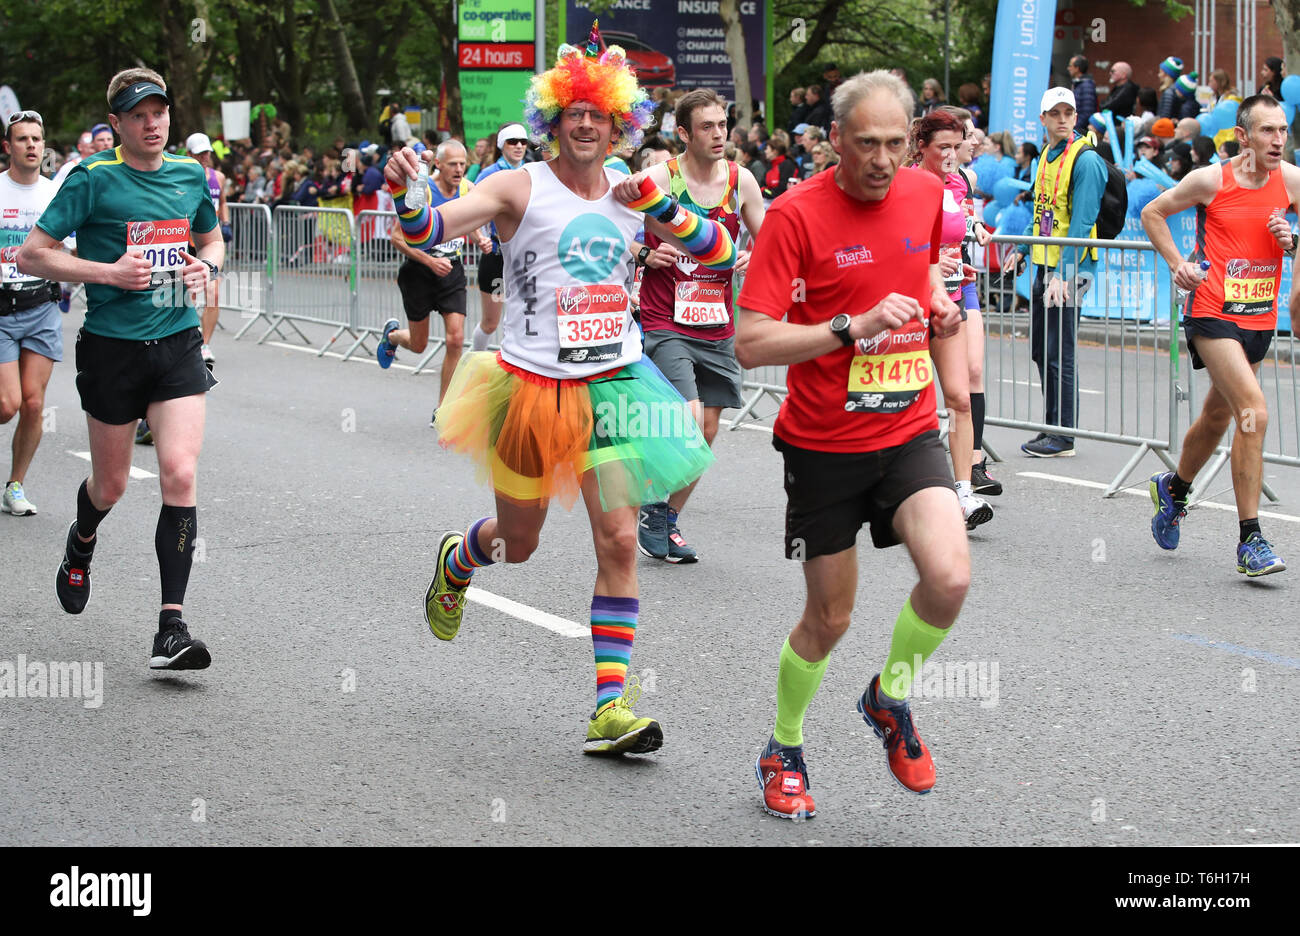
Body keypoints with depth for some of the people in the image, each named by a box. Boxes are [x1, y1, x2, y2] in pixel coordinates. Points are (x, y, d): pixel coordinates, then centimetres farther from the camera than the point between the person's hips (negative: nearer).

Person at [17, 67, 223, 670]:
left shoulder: (190, 175, 7)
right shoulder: (94, 179, -7)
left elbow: (212, 238, 25)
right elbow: (31, 256, -8)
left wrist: (207, 265, 2)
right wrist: (109, 271, -17)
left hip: (178, 343, 2)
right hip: (112, 347, -2)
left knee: (180, 473, -14)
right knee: (110, 486, 10)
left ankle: (172, 627, -13)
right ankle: (81, 543, 49)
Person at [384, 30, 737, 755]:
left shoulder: (631, 195, 6)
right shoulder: (521, 189, -6)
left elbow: (720, 254, 5)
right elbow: (430, 231, -16)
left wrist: (660, 207, -11)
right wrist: (406, 197, -39)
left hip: (612, 383, 3)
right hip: (532, 385, -3)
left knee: (620, 541, -8)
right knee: (518, 542, 12)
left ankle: (613, 708, -5)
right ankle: (455, 563, 50)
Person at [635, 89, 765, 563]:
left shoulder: (741, 180, 4)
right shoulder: (658, 178, -8)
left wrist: (755, 258, -8)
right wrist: (646, 255, -20)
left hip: (717, 329, 5)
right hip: (666, 325, -5)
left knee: (706, 433, 8)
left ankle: (667, 522, 25)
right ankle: (652, 509, 4)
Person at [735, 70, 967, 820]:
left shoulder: (927, 193, 1)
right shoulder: (796, 215, -15)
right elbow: (750, 344, -19)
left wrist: (938, 305, 2)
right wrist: (855, 325, -28)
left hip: (909, 431, 3)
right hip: (823, 445, -3)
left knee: (950, 578, -19)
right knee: (829, 617, 6)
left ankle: (890, 696, 11)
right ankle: (784, 751, 32)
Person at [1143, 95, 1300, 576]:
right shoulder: (1211, 180, -10)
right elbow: (1152, 213, 5)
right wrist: (1177, 264, -4)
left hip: (1259, 316, 6)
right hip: (1213, 314, -5)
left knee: (1218, 417, 20)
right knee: (1254, 412, -19)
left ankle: (1174, 488, 49)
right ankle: (1250, 540, -15)